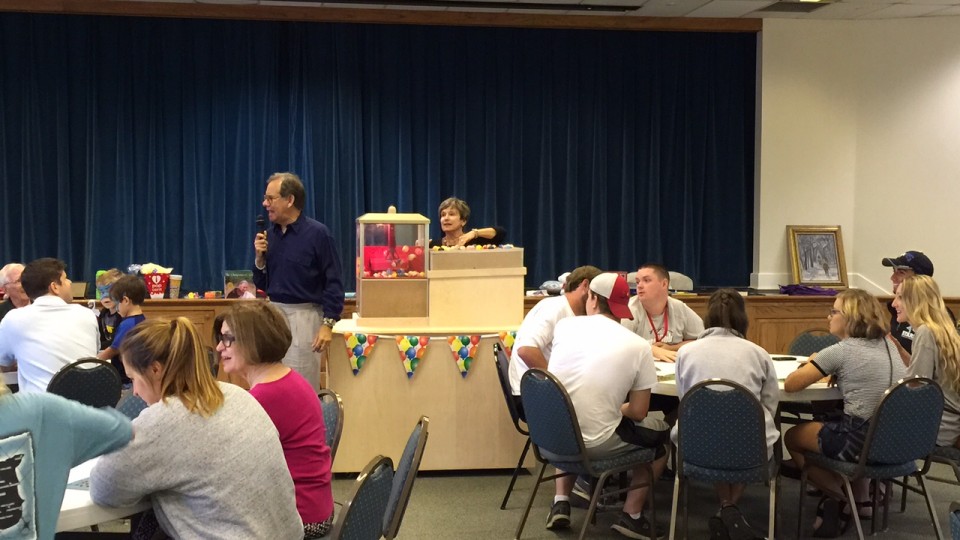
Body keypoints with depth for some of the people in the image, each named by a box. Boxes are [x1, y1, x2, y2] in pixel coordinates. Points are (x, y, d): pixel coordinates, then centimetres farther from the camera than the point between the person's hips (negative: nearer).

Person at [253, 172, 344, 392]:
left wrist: (328, 324, -15)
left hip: (303, 317, -6)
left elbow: (333, 283, -9)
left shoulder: (317, 233, -8)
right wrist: (260, 258, -3)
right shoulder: (269, 234, 9)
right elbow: (261, 284, 15)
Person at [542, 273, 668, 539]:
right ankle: (631, 515, 21)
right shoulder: (638, 346, -7)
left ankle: (561, 504, 27)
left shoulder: (565, 325, 2)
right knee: (662, 434, 23)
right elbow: (638, 413, -4)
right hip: (596, 445, -3)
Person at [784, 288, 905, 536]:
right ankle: (861, 499, 31)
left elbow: (790, 385, -8)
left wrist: (810, 367, 12)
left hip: (865, 441, -7)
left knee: (793, 437, 17)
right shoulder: (887, 344, 11)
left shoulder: (840, 351, -10)